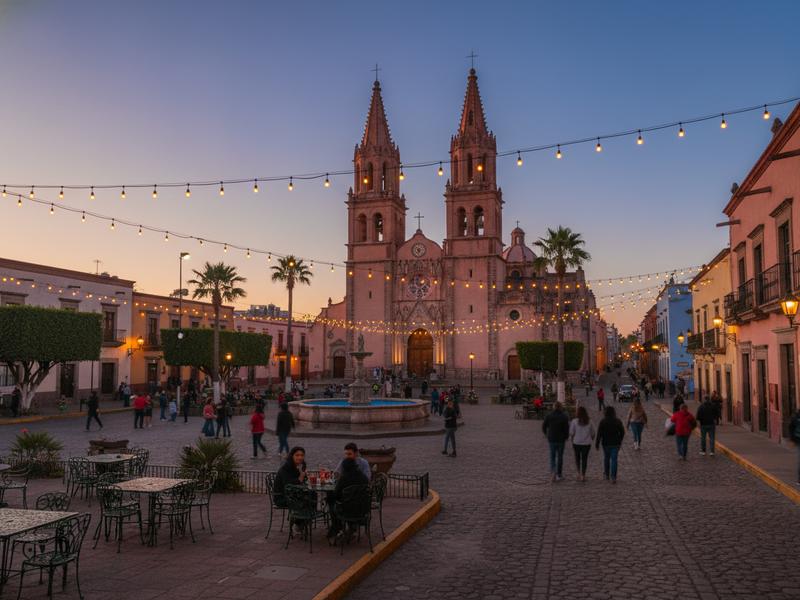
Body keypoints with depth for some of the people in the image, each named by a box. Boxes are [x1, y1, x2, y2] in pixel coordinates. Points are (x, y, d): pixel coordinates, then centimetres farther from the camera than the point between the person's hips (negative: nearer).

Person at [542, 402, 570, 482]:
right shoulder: (564, 417, -10)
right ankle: (559, 475, 17)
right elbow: (566, 428, -13)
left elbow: (543, 427, 1)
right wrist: (566, 437, 5)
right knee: (560, 457, 12)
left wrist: (547, 435, 17)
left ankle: (553, 472, -14)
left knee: (552, 457, 9)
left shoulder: (549, 416, -3)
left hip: (551, 439, 1)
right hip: (561, 439, -1)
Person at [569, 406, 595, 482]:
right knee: (584, 459, 8)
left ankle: (579, 473, 9)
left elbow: (571, 433, -7)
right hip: (586, 443, 1)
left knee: (577, 458, 17)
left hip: (576, 443, -1)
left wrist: (572, 442, 6)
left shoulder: (574, 421, -9)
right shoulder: (589, 422, -1)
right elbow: (593, 434, 5)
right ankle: (583, 475, 7)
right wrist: (590, 441, 19)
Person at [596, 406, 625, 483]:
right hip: (615, 444, 1)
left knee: (606, 458, 18)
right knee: (614, 460, 1)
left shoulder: (603, 422, -10)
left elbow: (599, 434, -10)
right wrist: (620, 441, 20)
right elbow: (622, 432, 6)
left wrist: (597, 444, -2)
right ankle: (613, 477, -6)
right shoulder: (618, 421, -3)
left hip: (606, 443, -1)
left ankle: (606, 474, 29)